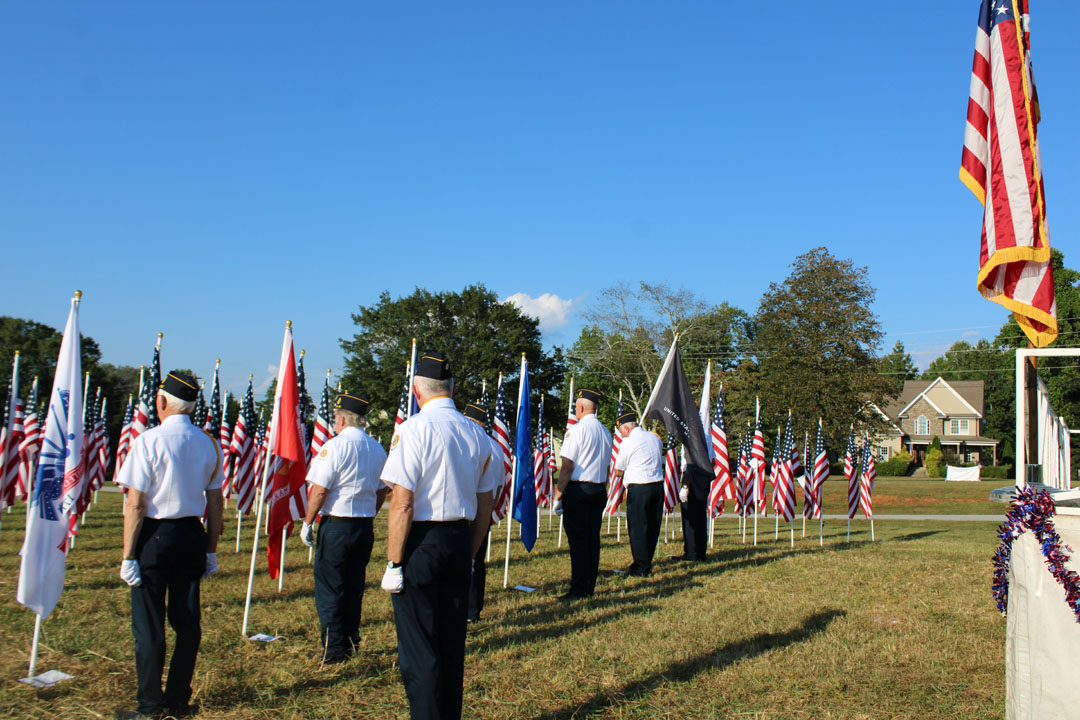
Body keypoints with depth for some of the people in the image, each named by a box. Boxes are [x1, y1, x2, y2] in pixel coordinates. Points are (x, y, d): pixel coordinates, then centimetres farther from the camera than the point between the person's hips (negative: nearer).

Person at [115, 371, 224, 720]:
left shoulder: (150, 441, -11)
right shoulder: (209, 443, 5)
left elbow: (135, 504, -13)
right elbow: (215, 502, 7)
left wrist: (128, 555, -8)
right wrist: (211, 551, 14)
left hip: (155, 534, -5)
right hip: (192, 534, 5)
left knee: (148, 624, 3)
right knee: (187, 619, 11)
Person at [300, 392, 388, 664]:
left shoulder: (335, 446, -12)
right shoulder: (377, 449, 8)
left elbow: (319, 490, -14)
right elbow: (381, 492, 13)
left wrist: (307, 522, -3)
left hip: (336, 524, -6)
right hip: (365, 526, 6)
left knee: (329, 587, 1)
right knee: (354, 586, 15)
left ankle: (334, 648, 2)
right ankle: (351, 640, 20)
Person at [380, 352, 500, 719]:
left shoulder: (414, 429, -11)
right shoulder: (476, 434, 7)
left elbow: (402, 504, -16)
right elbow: (485, 507, 11)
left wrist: (394, 562, -11)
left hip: (420, 542, -6)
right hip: (459, 541, 6)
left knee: (418, 648, 1)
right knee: (452, 643, 14)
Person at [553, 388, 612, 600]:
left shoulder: (577, 430, -11)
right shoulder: (605, 432, 12)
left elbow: (567, 466, -13)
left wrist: (558, 492, -7)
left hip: (578, 488, -7)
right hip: (599, 489, 7)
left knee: (577, 540, -4)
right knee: (593, 538, 10)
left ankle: (578, 590, -3)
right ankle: (590, 587, 15)